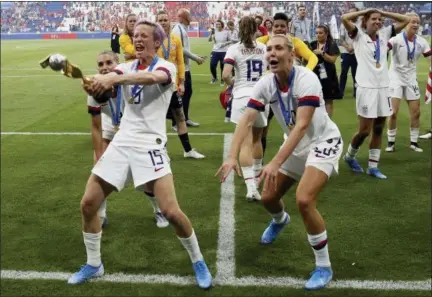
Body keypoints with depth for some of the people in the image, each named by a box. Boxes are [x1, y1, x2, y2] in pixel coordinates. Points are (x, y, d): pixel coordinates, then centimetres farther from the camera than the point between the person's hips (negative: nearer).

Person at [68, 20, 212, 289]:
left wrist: (114, 78, -45)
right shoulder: (128, 67, 10)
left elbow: (152, 77, -30)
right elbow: (105, 80, -12)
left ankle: (198, 262, 12)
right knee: (88, 204, 4)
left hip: (150, 145, -5)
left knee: (171, 211, -14)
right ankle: (93, 265, 26)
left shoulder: (166, 67, -4)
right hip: (122, 142, 5)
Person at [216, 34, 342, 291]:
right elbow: (246, 120, -17)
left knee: (304, 200, -25)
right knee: (268, 197, 9)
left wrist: (276, 163, -45)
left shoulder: (306, 79, -28)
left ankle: (324, 267, -4)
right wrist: (233, 156, -31)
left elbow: (302, 124, -37)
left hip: (323, 142, -6)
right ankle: (280, 221, 50)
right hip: (295, 145, 6)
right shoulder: (265, 84, -11)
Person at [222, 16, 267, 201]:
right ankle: (256, 174, 41)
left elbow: (225, 75, -14)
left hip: (242, 97, -3)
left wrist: (232, 83, 6)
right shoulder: (265, 49, 6)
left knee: (246, 143, -4)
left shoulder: (234, 49, -3)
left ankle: (251, 188, -12)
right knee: (257, 139, 23)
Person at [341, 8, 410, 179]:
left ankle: (373, 167, 17)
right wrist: (365, 11, -2)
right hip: (366, 88, -5)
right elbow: (345, 18, -16)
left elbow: (405, 20, 15)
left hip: (383, 87, 5)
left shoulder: (384, 34, 12)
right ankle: (349, 156, 23)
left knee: (378, 130, 8)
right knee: (365, 130, -3)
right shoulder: (359, 36, -1)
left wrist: (383, 13, 10)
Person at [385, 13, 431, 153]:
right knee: (393, 112, -6)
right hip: (396, 78, -5)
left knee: (416, 113, 5)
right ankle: (391, 142, 9)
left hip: (411, 79, 5)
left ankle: (414, 142, 19)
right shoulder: (397, 39, -16)